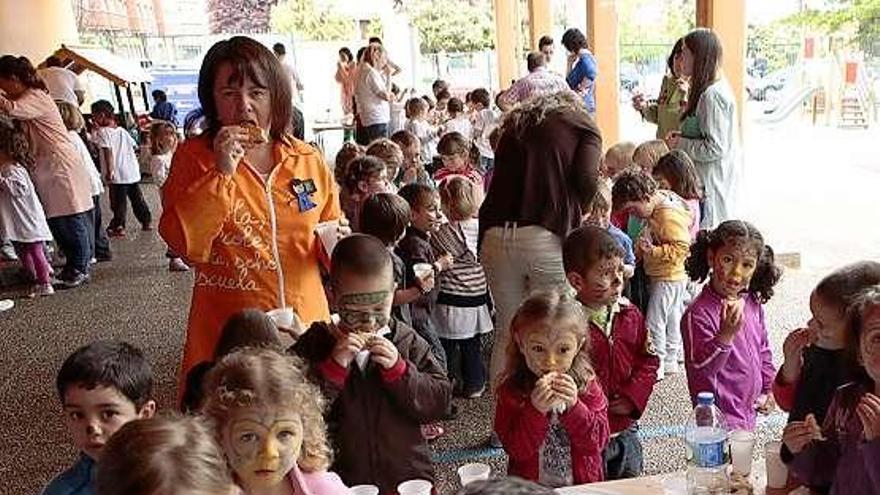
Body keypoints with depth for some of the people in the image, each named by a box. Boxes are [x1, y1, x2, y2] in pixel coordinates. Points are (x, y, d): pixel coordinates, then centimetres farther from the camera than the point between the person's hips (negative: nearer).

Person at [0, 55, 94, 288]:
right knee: (53, 221, 10)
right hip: (45, 170, 10)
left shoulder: (35, 97, -14)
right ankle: (73, 265, 18)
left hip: (62, 167, -10)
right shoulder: (26, 97, 17)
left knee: (70, 221, -3)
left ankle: (79, 269, 4)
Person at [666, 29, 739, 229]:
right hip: (703, 179, 10)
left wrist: (680, 144, -12)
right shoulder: (706, 90, 12)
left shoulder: (712, 95, -19)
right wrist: (681, 136, 7)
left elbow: (715, 148, -21)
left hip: (712, 183, -10)